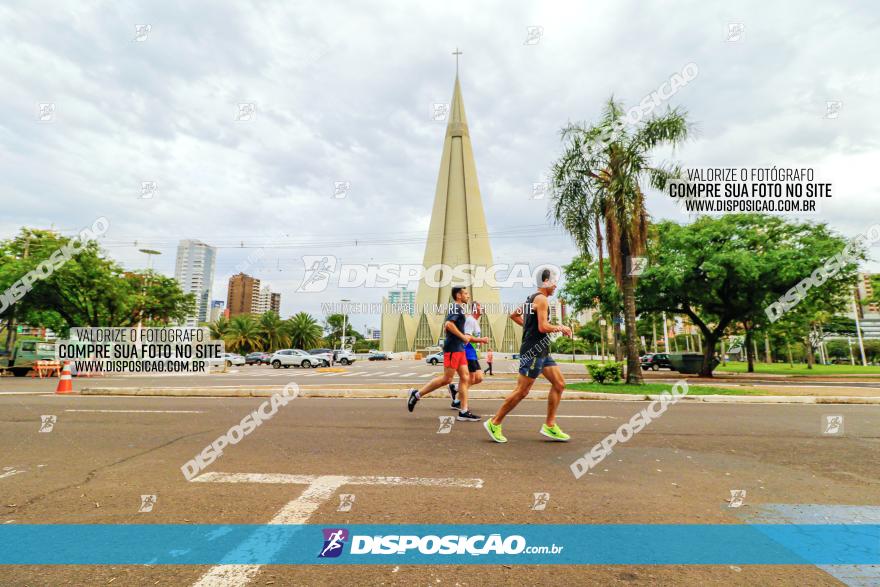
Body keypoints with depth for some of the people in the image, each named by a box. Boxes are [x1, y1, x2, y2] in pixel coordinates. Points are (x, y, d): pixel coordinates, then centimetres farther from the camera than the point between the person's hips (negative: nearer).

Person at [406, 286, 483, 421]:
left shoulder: (456, 308, 20)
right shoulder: (457, 307, -10)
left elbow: (446, 327, 24)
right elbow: (449, 324, -25)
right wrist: (463, 337, -16)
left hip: (459, 348, 10)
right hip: (453, 348, -10)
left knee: (465, 377, 6)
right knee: (447, 379, -6)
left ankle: (463, 411, 7)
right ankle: (417, 394, 3)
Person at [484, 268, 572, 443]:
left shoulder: (531, 298, 16)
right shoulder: (541, 299, -13)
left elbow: (513, 315, 24)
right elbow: (543, 327, -22)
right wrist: (560, 328, -6)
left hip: (542, 351, 10)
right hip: (533, 351, -10)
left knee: (559, 384, 10)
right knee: (521, 391, -5)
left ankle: (550, 426, 16)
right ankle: (494, 423, 6)